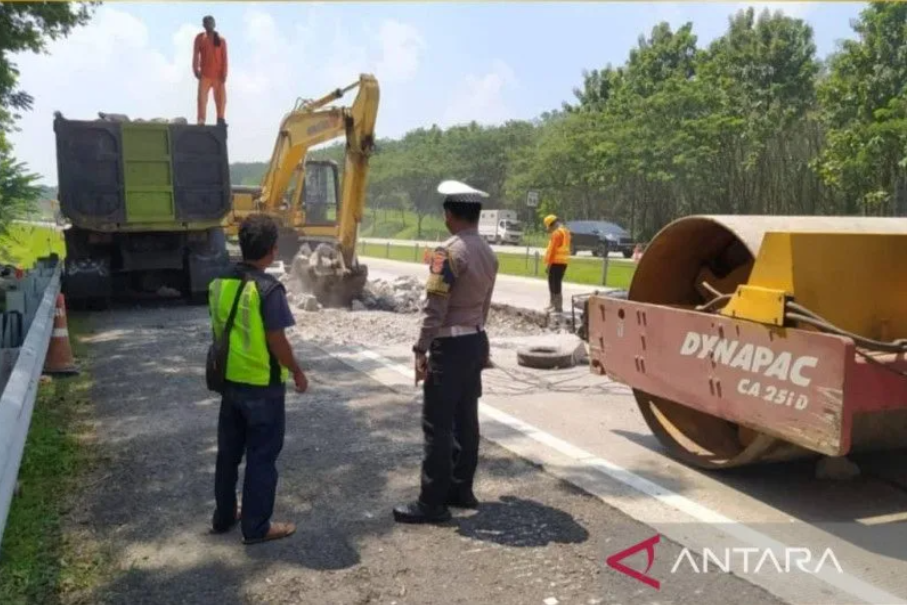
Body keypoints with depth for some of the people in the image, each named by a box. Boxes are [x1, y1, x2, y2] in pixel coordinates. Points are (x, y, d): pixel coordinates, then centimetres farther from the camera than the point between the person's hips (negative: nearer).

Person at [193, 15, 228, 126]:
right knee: (202, 98, -7)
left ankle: (220, 119, 11)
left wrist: (224, 74, -6)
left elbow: (224, 58, 1)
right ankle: (201, 121, -7)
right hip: (205, 75, 0)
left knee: (221, 98, 2)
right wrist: (196, 70, -8)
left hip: (218, 75, 0)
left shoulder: (221, 40, 4)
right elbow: (196, 55, 2)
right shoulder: (200, 38, 6)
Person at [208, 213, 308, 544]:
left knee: (229, 452, 18)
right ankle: (257, 526, 14)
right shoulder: (269, 289, -20)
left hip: (230, 380, 7)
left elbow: (219, 330, 10)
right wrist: (298, 372, -3)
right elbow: (277, 342, -18)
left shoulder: (219, 283, 2)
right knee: (262, 456, 5)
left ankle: (223, 515, 32)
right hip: (263, 385, -7)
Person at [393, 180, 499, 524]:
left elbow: (435, 309, -19)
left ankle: (432, 503, 4)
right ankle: (461, 489, 25)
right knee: (466, 420, 15)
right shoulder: (489, 254, 9)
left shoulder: (449, 252, -17)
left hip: (451, 345, -9)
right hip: (476, 342, 9)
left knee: (438, 425, -3)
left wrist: (421, 349, -14)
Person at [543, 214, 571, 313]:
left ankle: (558, 307, -7)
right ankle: (553, 305, 25)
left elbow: (553, 250, -18)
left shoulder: (557, 233, -15)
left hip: (556, 263, -10)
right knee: (555, 284, 17)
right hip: (562, 262, 10)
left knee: (555, 285, -7)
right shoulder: (565, 231, 16)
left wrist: (548, 264, -16)